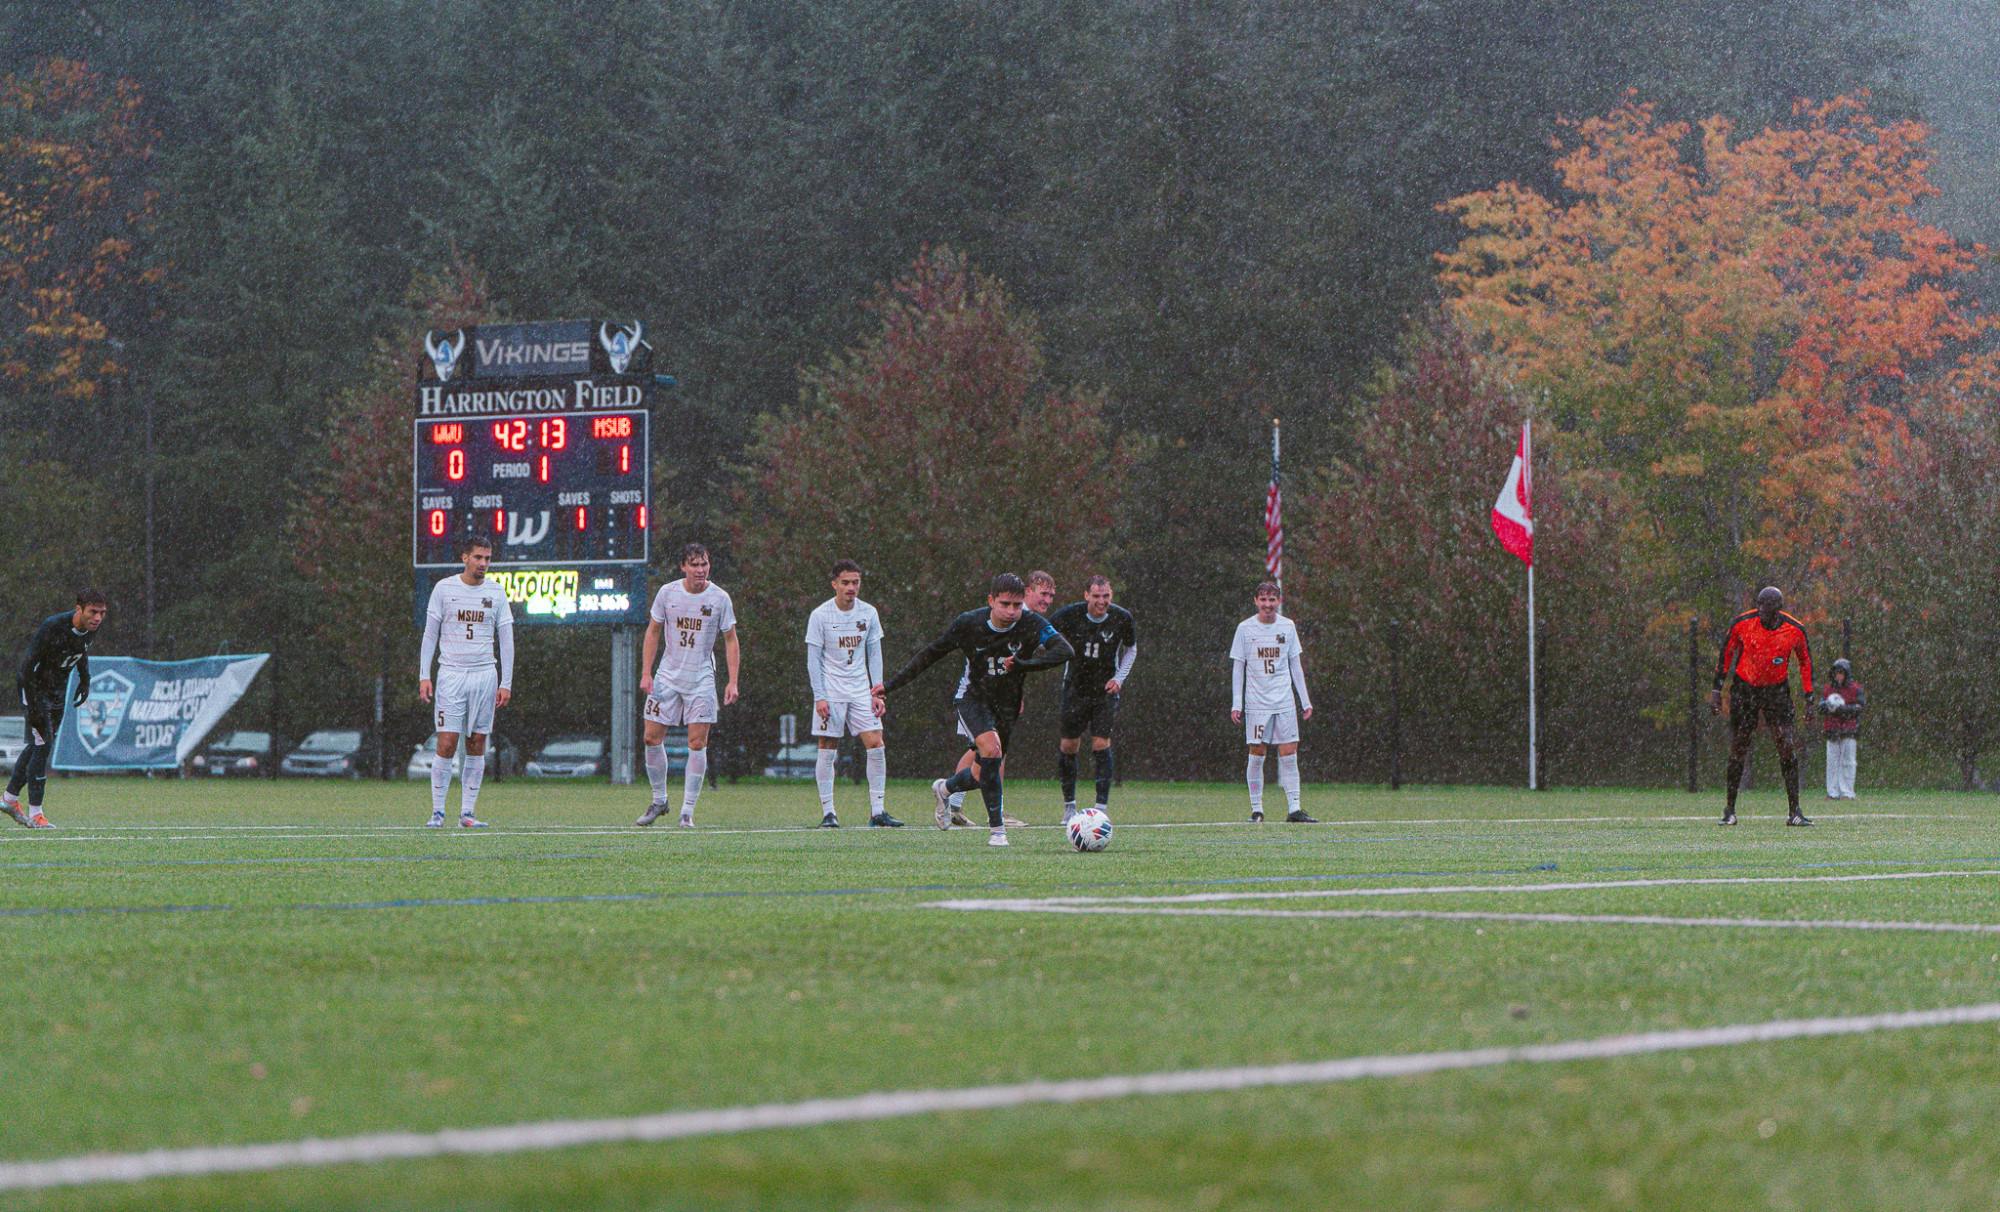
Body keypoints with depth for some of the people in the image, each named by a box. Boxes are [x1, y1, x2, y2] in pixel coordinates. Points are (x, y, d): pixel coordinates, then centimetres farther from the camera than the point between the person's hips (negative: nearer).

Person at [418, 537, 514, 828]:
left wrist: (506, 683, 1)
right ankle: (437, 812, -2)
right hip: (451, 674, -2)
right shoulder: (444, 588, 1)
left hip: (485, 675, 2)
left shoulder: (496, 593, 6)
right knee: (446, 745, -9)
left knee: (477, 746, 2)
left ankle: (467, 812, 6)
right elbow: (430, 635, 4)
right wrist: (424, 676, -4)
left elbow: (506, 640, 8)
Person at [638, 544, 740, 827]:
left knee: (697, 743, -7)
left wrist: (732, 682, -7)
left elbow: (731, 641, 0)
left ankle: (688, 811, 0)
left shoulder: (719, 598, -6)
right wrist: (646, 673, -1)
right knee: (652, 738, -1)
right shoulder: (667, 592, -3)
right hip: (667, 676, 2)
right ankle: (659, 800, 18)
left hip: (701, 680, -2)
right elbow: (653, 633, 6)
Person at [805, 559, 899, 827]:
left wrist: (876, 691, 1)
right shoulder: (820, 615, -6)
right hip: (831, 691, -3)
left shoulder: (868, 613, 4)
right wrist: (819, 697, -11)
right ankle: (828, 812, 3)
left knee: (876, 746, -6)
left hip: (860, 690, 3)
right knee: (828, 751, -4)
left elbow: (874, 655, 10)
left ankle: (877, 811, -1)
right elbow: (813, 659, -4)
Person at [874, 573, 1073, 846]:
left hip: (1007, 703, 3)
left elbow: (1065, 651, -32)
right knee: (991, 748, -28)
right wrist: (890, 686, -5)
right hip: (972, 698, -3)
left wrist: (1024, 664, -44)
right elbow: (930, 654, -5)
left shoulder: (1031, 624, -19)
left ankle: (945, 789, 47)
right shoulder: (968, 624, -17)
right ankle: (997, 829, -20)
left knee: (985, 773, 12)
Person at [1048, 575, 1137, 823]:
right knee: (1068, 746, 2)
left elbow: (1131, 649, 7)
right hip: (1075, 688, 0)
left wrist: (1120, 678, -6)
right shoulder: (1070, 615, -15)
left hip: (1106, 690, 0)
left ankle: (1101, 807, -6)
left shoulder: (1122, 618, -11)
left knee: (1101, 744, -10)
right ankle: (1069, 804, 19)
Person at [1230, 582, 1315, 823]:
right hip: (1256, 702, -2)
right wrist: (1236, 704, -4)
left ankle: (1294, 809, -3)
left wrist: (1305, 701, 9)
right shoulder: (1245, 628, 0)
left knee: (1289, 754, -3)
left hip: (1285, 702, 2)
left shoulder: (1287, 626, 7)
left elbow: (1295, 665, 12)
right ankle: (1256, 809, 4)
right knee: (1257, 755, -3)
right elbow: (1238, 667, 3)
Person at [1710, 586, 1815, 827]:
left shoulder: (1794, 630, -12)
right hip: (1744, 688, 0)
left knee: (1788, 748, -10)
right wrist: (1717, 690, 1)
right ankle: (1730, 809, 14)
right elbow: (1726, 653, 1)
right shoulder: (1741, 624, -13)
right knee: (1738, 750, 1)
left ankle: (1794, 811, -6)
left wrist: (1809, 697, 3)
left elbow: (1805, 661, 4)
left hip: (1777, 690, 0)